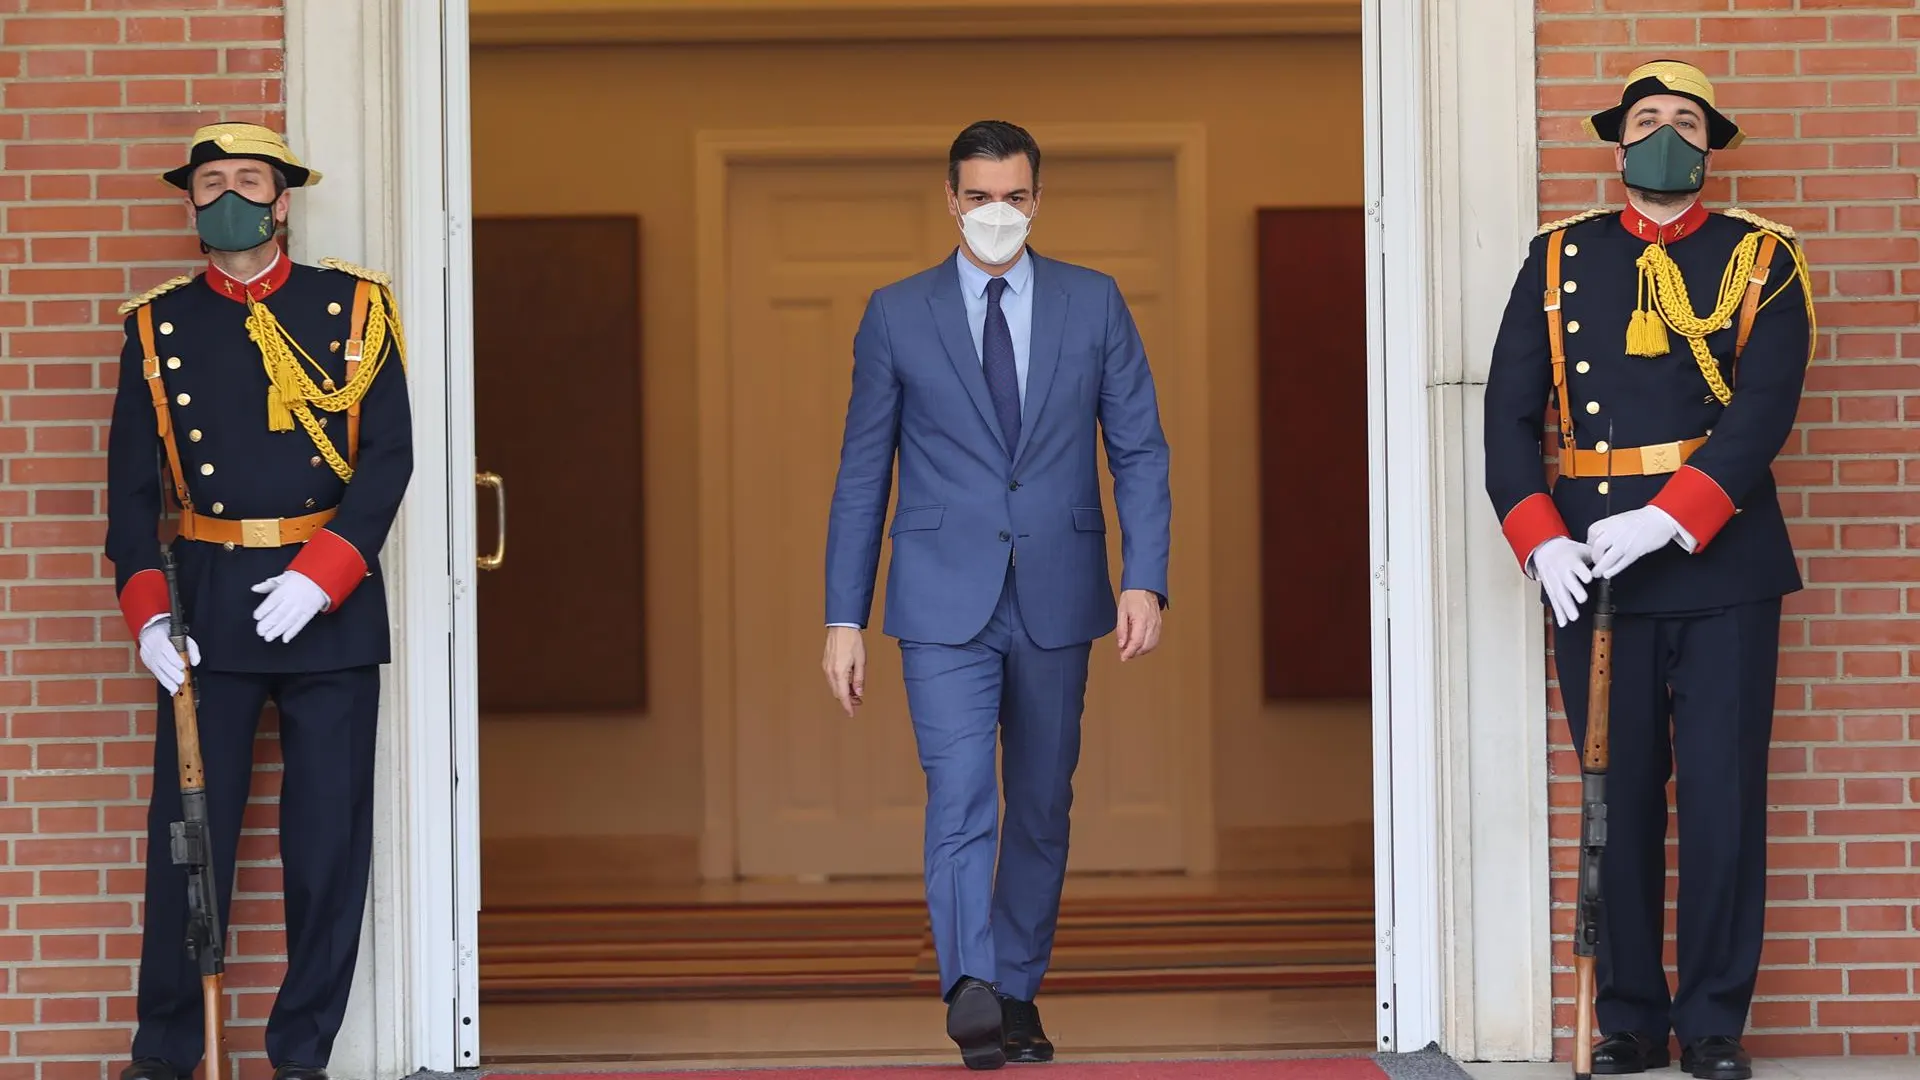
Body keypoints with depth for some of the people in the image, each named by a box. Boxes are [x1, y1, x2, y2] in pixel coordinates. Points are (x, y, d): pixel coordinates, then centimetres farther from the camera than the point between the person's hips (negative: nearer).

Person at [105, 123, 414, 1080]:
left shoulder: (353, 309, 4)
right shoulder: (157, 326, 7)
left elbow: (389, 456, -2)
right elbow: (132, 482, 5)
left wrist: (323, 573, -14)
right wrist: (146, 611, -8)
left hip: (329, 599, 0)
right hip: (209, 607, 0)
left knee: (329, 831, 1)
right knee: (189, 826, 0)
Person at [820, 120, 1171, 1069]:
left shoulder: (1094, 305, 6)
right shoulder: (897, 314, 4)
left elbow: (1140, 451, 6)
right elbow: (862, 475, 6)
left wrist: (1144, 578, -7)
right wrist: (844, 616, 1)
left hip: (1057, 598, 2)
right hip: (945, 601, -2)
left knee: (1042, 809, 9)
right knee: (959, 798, -17)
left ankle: (1018, 991, 21)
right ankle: (970, 990, -28)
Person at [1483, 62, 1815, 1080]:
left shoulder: (1760, 262, 4)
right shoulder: (1559, 260, 9)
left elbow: (1764, 411, -8)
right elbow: (1509, 413, 4)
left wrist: (1668, 521, -20)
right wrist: (1540, 542, -10)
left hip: (1721, 564, -1)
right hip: (1591, 569, 1)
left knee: (1723, 796, -1)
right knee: (1617, 799, 4)